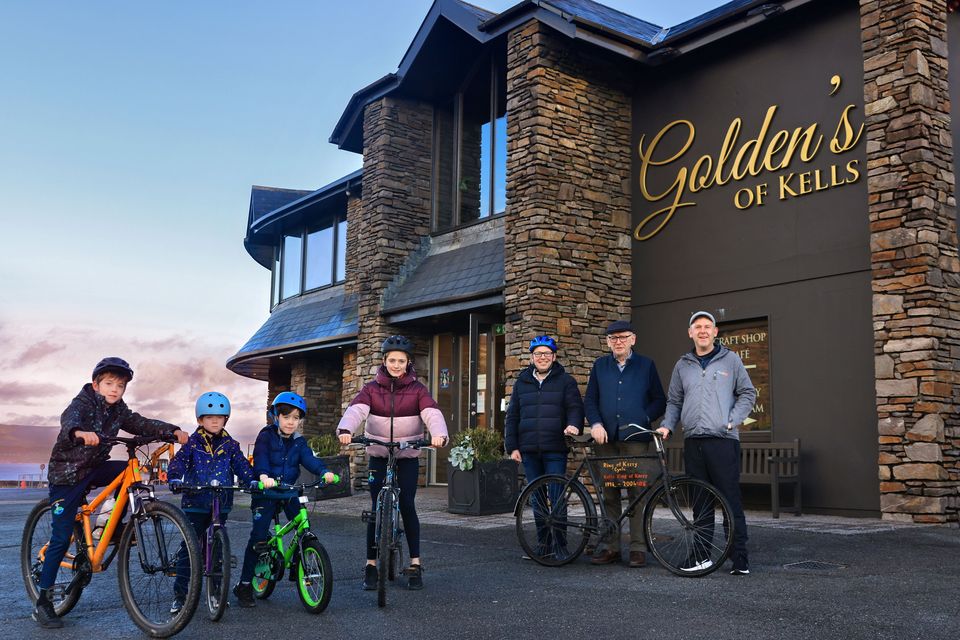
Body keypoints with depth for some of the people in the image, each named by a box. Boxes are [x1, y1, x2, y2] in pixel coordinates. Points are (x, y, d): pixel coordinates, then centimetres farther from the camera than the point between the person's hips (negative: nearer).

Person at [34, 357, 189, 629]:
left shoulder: (119, 411, 0)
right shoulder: (82, 403, -19)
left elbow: (141, 423, -6)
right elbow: (69, 419, -39)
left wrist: (172, 430, -23)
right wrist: (80, 433, -63)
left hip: (94, 468, 6)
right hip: (66, 474, -6)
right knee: (62, 538, -6)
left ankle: (114, 529, -1)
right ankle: (43, 602, 4)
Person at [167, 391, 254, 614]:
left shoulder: (230, 445, 6)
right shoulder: (193, 443, 0)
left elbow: (241, 464, 0)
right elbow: (178, 461, -11)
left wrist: (251, 480, -18)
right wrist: (174, 478, -30)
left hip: (221, 504, 2)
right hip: (195, 503, -2)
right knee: (189, 548, -3)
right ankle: (180, 594, 3)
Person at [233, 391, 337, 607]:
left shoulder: (299, 442, 6)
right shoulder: (266, 436, -8)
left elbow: (309, 459, -8)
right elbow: (260, 459, -22)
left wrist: (324, 472, -28)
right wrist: (263, 476, -44)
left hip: (289, 492, 5)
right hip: (265, 492, -4)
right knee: (258, 535, -11)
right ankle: (244, 585, -2)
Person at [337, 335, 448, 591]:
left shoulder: (417, 389, -2)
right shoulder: (372, 388, -1)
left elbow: (432, 413, -19)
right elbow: (356, 410, -19)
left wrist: (439, 434, -42)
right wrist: (345, 429, -41)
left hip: (408, 457, -1)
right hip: (378, 456, 1)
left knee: (407, 506, -7)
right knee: (377, 509, -2)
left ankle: (415, 564, 4)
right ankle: (371, 565, 8)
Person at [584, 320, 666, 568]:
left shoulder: (646, 365, 7)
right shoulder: (600, 366, 13)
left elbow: (659, 401, 8)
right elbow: (590, 400, 12)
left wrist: (643, 420, -7)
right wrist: (596, 424, -5)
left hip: (636, 438, -2)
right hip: (607, 438, 3)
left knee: (637, 492, -3)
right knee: (609, 494, 5)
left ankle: (638, 547, 3)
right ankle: (610, 546, 12)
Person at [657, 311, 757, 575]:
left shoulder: (730, 359, 6)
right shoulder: (683, 365, 15)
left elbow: (748, 393, 7)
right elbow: (674, 401, 20)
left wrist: (733, 420, -6)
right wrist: (667, 425, 4)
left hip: (723, 440, -3)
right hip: (693, 442, 4)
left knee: (731, 500, -5)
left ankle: (740, 559, 0)